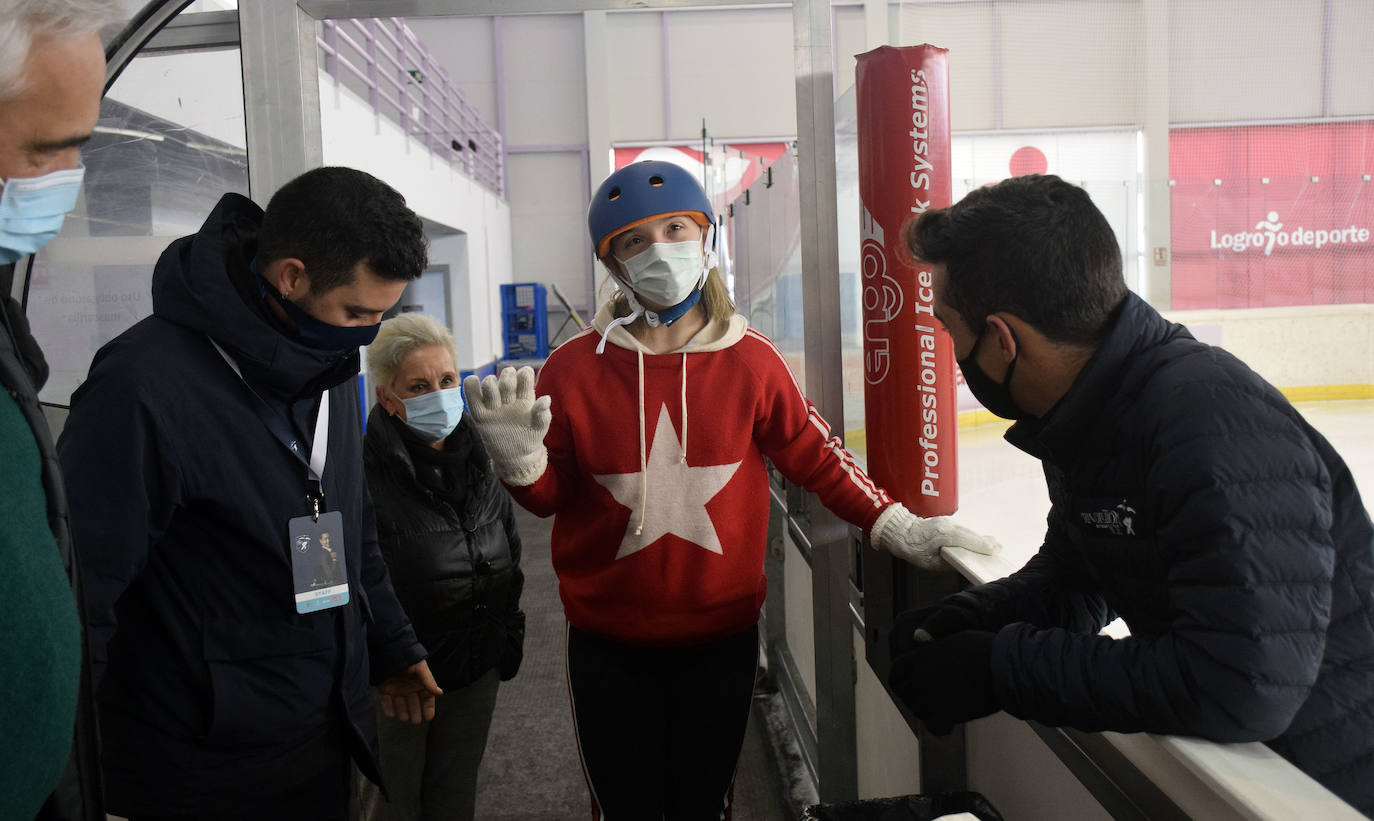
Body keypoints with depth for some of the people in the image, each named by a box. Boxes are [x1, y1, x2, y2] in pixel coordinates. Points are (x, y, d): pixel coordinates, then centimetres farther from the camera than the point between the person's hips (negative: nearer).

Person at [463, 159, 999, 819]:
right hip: (608, 645, 0)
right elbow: (551, 494, -1)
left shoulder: (751, 359, -7)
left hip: (722, 634, 1)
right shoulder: (575, 367, -8)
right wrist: (516, 455, -21)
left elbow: (815, 457, 1)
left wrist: (899, 531, -3)